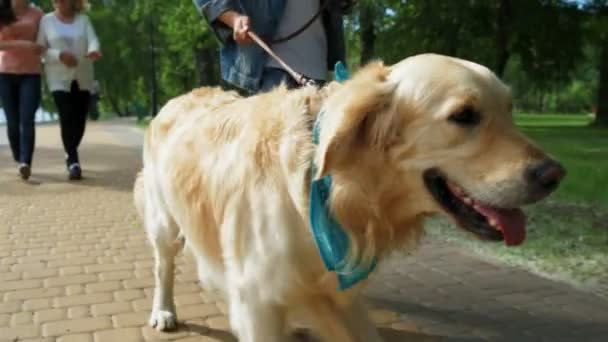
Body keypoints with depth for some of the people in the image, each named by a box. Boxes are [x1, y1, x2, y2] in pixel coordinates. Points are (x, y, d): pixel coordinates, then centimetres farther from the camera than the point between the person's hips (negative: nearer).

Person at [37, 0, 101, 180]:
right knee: (67, 118, -15)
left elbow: (92, 40, -9)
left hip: (82, 77, 2)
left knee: (80, 119, 7)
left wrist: (93, 50, -32)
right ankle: (73, 162, -12)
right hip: (59, 78, -2)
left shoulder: (83, 19, 6)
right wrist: (59, 55, -19)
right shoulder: (47, 20, 3)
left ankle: (70, 154, 31)